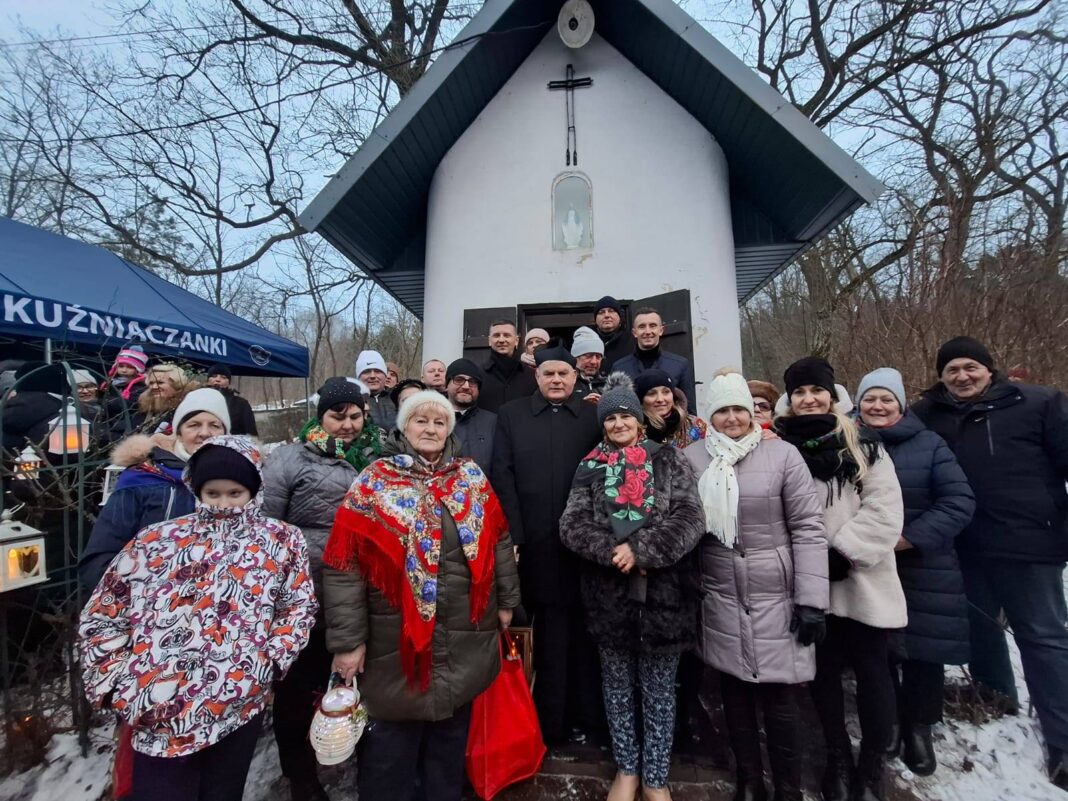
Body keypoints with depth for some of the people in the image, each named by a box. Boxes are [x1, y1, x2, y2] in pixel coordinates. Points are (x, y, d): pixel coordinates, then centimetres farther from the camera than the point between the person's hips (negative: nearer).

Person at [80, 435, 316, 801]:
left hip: (241, 702, 0)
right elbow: (102, 613, 9)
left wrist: (271, 659, -8)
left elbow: (299, 607, 3)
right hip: (158, 710, 0)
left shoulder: (282, 539, 2)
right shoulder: (157, 540, 4)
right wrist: (115, 680, 2)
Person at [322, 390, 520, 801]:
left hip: (465, 638, 4)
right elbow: (343, 567, -10)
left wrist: (506, 599, 8)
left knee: (451, 736, 23)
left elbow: (499, 541, 7)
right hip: (396, 641, -3)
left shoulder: (472, 479, 1)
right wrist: (348, 639, -11)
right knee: (392, 744, 15)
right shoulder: (374, 484, -9)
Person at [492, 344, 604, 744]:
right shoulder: (510, 414, 6)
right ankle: (547, 719, 27)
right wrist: (513, 534, -8)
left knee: (581, 630, 11)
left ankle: (583, 716, 30)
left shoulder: (594, 416, 6)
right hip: (533, 542, 0)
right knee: (547, 630, 8)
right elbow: (502, 474, 0)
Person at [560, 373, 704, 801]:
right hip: (608, 592, 1)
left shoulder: (669, 459, 2)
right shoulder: (590, 467, 5)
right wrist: (613, 553, -18)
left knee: (658, 688, 13)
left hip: (664, 591, -1)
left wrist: (640, 550, -18)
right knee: (618, 684, 16)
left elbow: (690, 519, -8)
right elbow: (572, 524, -4)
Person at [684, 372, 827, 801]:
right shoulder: (693, 457, -3)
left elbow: (809, 528, -8)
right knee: (734, 692, 16)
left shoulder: (782, 455, -8)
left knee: (780, 698, 9)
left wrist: (811, 600, -10)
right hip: (720, 599, 2)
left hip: (776, 597, -2)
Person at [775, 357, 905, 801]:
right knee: (824, 670, 13)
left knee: (871, 670, 8)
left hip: (861, 579, -1)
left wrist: (841, 552, -13)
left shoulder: (862, 444, -1)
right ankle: (838, 759, 34)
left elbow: (884, 509, -7)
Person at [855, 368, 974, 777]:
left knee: (924, 649, 8)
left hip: (922, 569, 0)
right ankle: (888, 722, 34)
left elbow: (959, 501, -9)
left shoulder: (929, 444, -3)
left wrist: (908, 538, -17)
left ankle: (918, 729, 31)